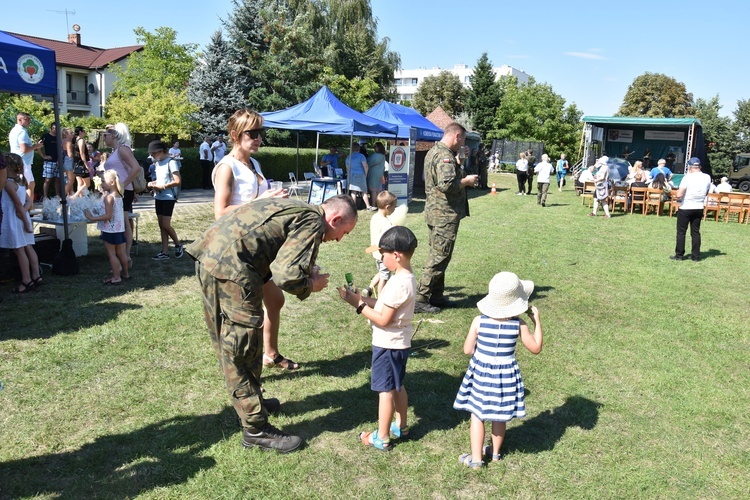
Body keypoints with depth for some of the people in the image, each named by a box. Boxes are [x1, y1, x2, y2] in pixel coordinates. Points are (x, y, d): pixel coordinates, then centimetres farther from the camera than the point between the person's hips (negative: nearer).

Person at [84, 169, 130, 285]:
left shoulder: (108, 197, -18)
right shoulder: (118, 196, 7)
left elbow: (108, 216, -23)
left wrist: (92, 218, -20)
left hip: (110, 229, -9)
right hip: (119, 228, 9)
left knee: (111, 254, -1)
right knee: (121, 252, 17)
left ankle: (116, 277, 2)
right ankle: (125, 273, 28)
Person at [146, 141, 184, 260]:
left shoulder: (171, 162, -12)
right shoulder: (156, 163, 13)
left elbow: (177, 181, -17)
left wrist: (162, 186, -16)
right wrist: (153, 184, 3)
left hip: (168, 197, -8)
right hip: (158, 197, 8)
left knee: (165, 224, -9)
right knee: (161, 225, 7)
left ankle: (178, 245, 13)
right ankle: (165, 252, 10)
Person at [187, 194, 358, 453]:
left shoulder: (296, 209, 21)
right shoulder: (313, 222, -7)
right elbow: (286, 275, -17)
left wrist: (305, 269, 16)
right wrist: (311, 286, 2)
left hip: (208, 258, 10)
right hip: (231, 269, -10)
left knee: (229, 345, 22)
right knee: (244, 350, 0)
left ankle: (248, 400, 40)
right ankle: (256, 429, 11)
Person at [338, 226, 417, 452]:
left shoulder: (399, 283, -26)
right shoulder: (406, 277, 4)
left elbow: (383, 319, -24)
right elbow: (384, 306, 7)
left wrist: (358, 305, -17)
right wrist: (361, 298, -1)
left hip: (388, 344, -10)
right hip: (399, 342, 10)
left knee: (385, 390, 2)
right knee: (397, 386, 22)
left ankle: (382, 438, 14)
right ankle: (401, 427, 37)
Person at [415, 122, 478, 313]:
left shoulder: (433, 151, 15)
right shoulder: (445, 156, -18)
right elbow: (447, 185, -29)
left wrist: (458, 163, 14)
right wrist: (466, 181, -13)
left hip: (434, 212, 11)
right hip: (445, 214, -11)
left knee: (438, 255, 17)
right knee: (440, 257, -5)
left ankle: (436, 295, 26)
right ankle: (420, 299, -2)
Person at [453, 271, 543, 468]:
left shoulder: (479, 321, -15)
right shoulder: (519, 325, -14)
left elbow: (467, 350, -8)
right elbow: (536, 348, -3)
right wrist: (537, 321, 2)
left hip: (480, 372, -1)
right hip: (506, 374, 1)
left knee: (477, 415, 11)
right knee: (500, 416, 19)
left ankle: (476, 459, 17)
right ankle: (495, 452, 37)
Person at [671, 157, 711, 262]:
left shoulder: (688, 177, -16)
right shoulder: (707, 178, 0)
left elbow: (679, 195, -22)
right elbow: (706, 193, 14)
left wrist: (678, 191, -1)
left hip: (685, 208, -5)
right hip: (699, 208, 5)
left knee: (681, 232, 5)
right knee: (695, 232, 11)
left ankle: (679, 255, 8)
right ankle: (696, 256, 14)